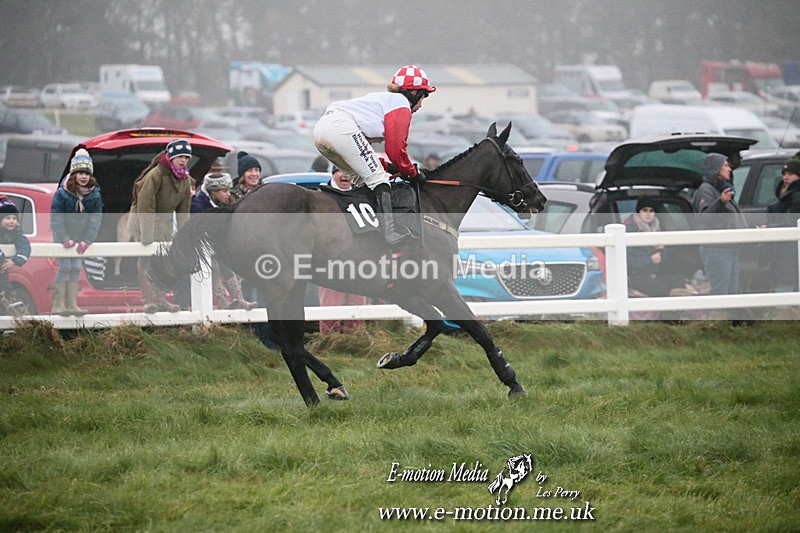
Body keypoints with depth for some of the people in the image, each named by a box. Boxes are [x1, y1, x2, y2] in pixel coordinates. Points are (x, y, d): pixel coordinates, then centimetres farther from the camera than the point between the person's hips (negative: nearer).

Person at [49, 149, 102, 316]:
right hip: (62, 235, -4)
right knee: (64, 266, -11)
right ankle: (58, 304, -9)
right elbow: (56, 217, -17)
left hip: (80, 237, 4)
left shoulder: (94, 194, -7)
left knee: (76, 268, 2)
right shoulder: (62, 193, -17)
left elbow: (95, 219, -7)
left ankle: (72, 304, 5)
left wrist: (86, 240, -16)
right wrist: (65, 239, -23)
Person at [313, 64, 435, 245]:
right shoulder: (400, 103, 9)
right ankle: (390, 231, -23)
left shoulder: (380, 99, 36)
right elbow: (395, 148, 0)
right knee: (378, 178, -10)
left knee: (362, 179, 19)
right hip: (342, 128, -9)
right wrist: (413, 173, 14)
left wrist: (387, 166, 23)